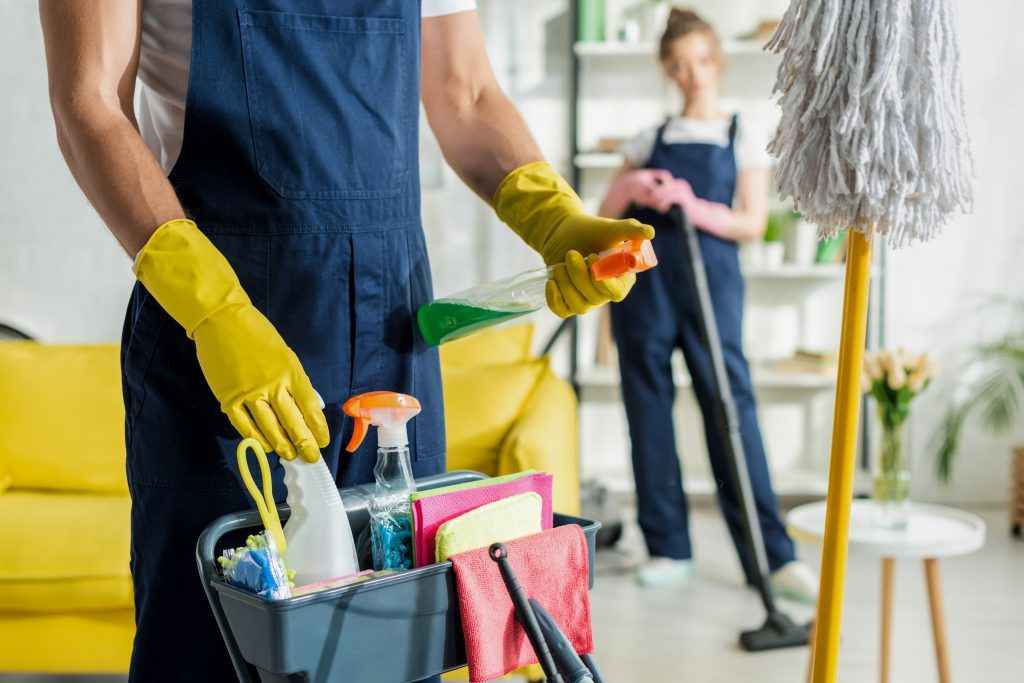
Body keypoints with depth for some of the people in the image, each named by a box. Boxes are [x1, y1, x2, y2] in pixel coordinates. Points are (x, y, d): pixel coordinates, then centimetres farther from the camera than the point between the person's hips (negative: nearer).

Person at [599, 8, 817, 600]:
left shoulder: (743, 138, 10)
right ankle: (668, 548, 10)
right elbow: (605, 218, 14)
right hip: (642, 277, 3)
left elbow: (752, 223, 0)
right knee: (649, 408, 1)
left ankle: (772, 556, -6)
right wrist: (628, 187, -7)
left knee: (731, 406, -9)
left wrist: (693, 207, -16)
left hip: (709, 277, -3)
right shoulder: (650, 139, 16)